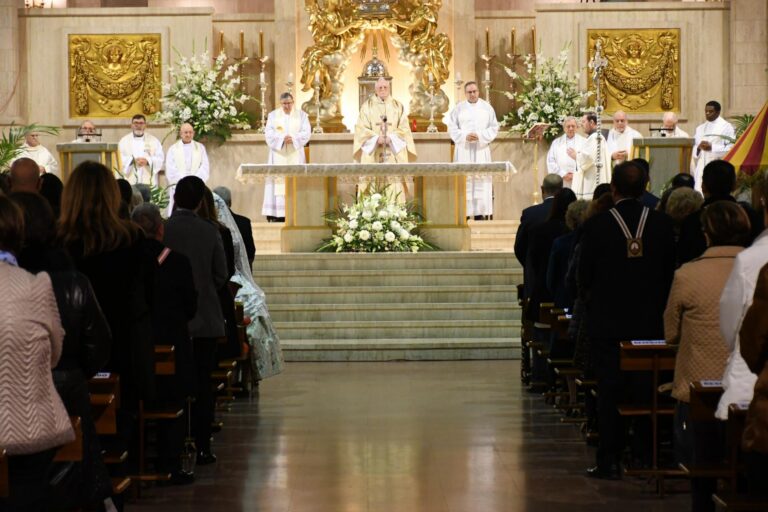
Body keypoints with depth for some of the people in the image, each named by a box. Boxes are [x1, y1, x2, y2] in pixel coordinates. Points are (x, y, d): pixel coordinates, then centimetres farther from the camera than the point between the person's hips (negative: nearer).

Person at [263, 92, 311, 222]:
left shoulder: (301, 115, 7)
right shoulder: (273, 115, 8)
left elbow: (307, 132, -1)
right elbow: (268, 133, -2)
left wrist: (293, 138, -18)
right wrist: (282, 138, -18)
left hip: (295, 154, 0)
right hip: (278, 154, 0)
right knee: (278, 181, -7)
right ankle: (277, 214, -9)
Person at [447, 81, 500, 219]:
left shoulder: (487, 107, 8)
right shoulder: (458, 108, 7)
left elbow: (494, 127, 5)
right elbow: (452, 127, 3)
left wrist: (480, 136, -10)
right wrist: (465, 136, -13)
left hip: (481, 149, 1)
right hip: (463, 149, -1)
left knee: (481, 180, -5)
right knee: (464, 180, -6)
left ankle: (480, 212, -5)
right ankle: (464, 212, -7)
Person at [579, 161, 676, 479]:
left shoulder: (597, 226, -11)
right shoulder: (662, 224, -4)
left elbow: (584, 277, -5)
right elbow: (669, 273, 3)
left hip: (607, 321, -2)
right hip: (649, 321, 2)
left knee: (609, 392, 3)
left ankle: (609, 461, 3)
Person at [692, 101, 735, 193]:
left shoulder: (726, 127, 3)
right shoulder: (700, 128, 19)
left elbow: (731, 149, -7)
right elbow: (693, 150, 16)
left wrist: (712, 147, -15)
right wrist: (698, 147, -7)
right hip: (700, 168, 5)